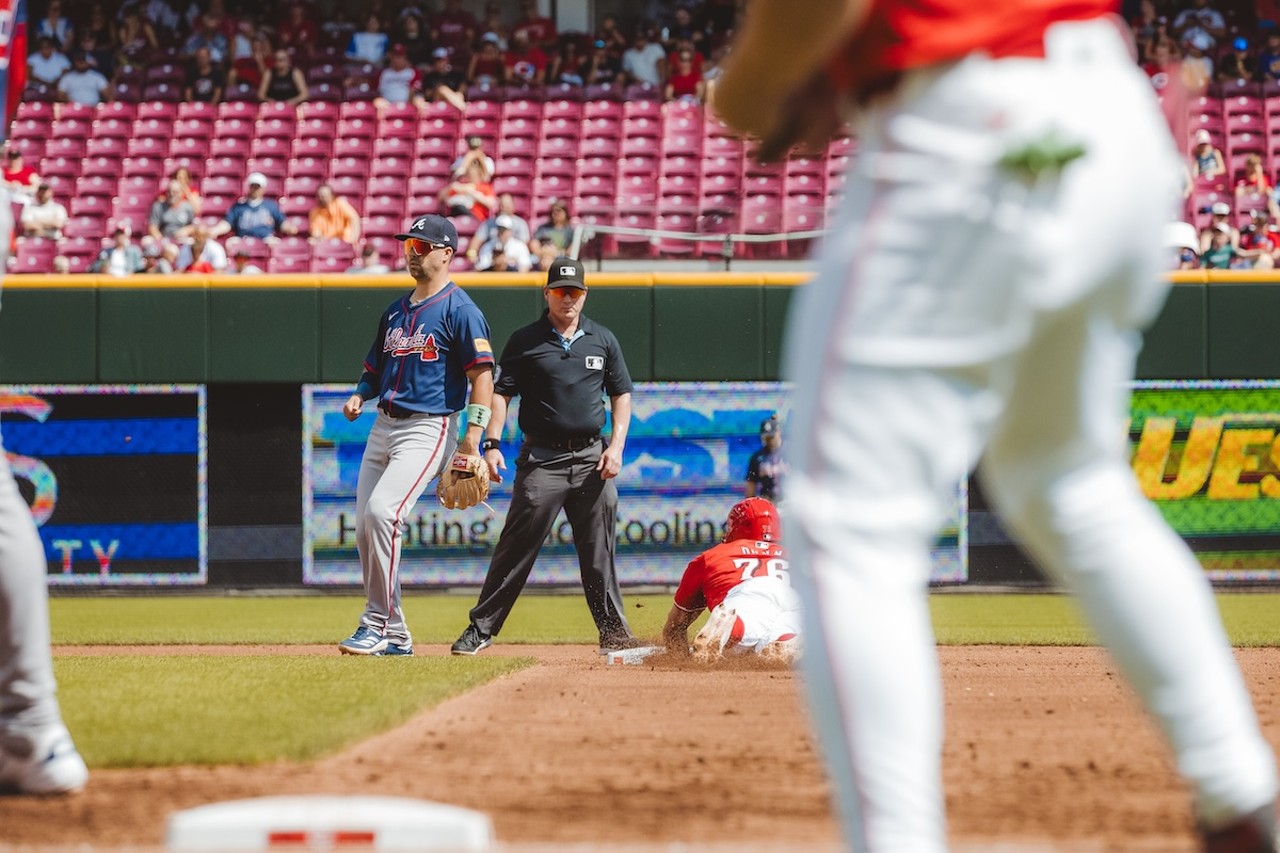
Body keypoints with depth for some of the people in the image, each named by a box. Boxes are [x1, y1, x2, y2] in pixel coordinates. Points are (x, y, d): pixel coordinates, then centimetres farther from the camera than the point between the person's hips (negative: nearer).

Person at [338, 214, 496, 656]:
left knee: (382, 512, -24)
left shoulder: (460, 309, -7)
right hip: (384, 425, 8)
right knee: (365, 526, 3)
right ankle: (394, 636, 11)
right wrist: (360, 395, 4)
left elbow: (482, 374, -12)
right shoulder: (395, 310, 17)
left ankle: (378, 624, -18)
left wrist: (473, 437, -20)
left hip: (428, 428, -8)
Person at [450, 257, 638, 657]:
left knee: (599, 549, 5)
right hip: (542, 456, -3)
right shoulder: (525, 341, 3)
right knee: (517, 544, -7)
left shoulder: (603, 340, 11)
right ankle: (482, 628, -3)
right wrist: (491, 444, -12)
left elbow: (621, 394, 14)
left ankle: (614, 632, 11)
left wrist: (616, 445, 1)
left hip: (591, 457, 3)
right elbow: (501, 393, 1)